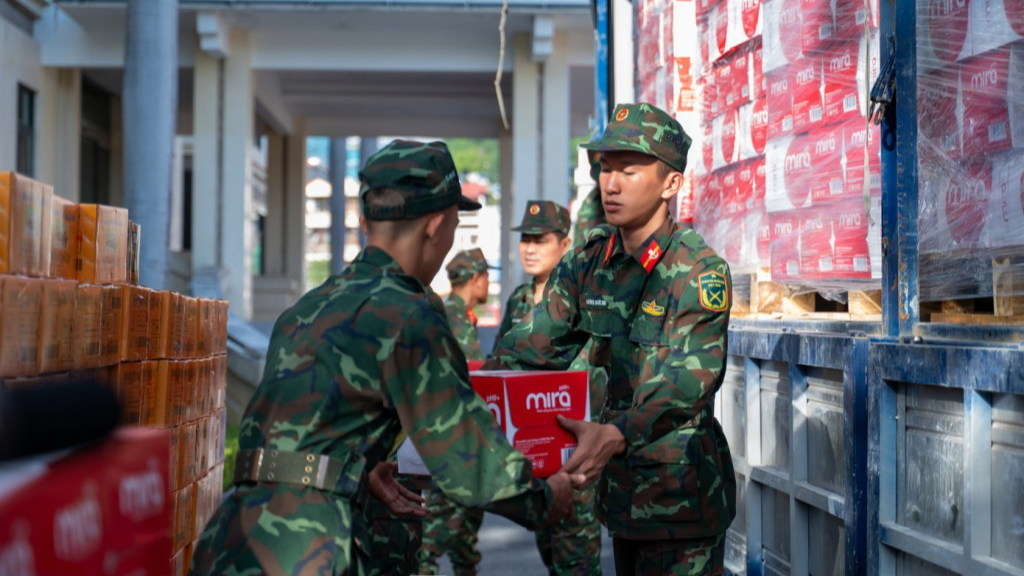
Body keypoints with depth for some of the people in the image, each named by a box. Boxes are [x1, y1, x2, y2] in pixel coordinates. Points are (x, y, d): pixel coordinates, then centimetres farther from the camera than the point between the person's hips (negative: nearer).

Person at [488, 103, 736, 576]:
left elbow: (689, 377, -30)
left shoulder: (700, 271, -16)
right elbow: (533, 344, -3)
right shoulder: (589, 262, 3)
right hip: (622, 485, 6)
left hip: (681, 493, -6)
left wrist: (616, 434, -47)